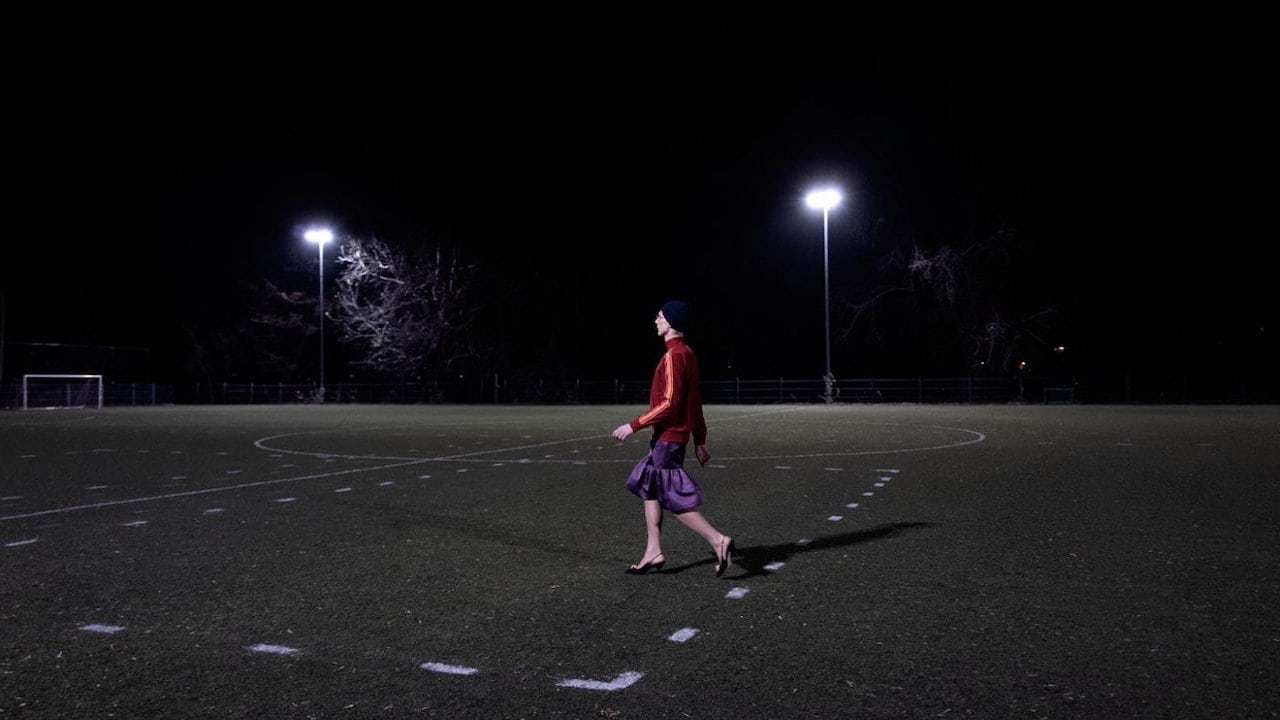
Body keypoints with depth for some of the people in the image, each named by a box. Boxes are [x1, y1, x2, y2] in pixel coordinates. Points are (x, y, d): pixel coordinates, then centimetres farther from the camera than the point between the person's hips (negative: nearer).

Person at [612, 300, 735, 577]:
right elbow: (695, 400, 16)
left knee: (674, 499, -5)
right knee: (649, 487, 15)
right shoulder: (687, 353, 13)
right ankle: (654, 552, 19)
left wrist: (634, 425, -18)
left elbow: (669, 403, -22)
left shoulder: (673, 356, -17)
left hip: (668, 437, -10)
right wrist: (699, 439, 20)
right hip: (675, 435, 10)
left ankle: (718, 540, -6)